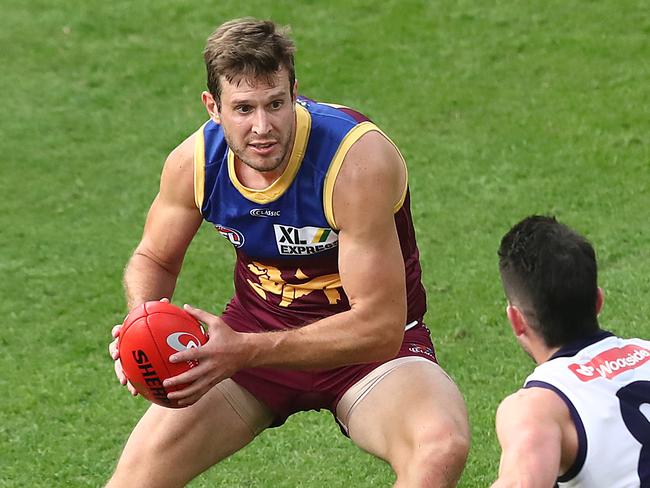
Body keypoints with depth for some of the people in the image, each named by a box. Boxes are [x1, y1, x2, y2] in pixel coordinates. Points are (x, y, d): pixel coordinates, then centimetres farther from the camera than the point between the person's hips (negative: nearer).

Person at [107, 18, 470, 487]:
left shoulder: (360, 161, -28)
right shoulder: (193, 163, -13)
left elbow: (380, 327, -29)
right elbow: (154, 259, 8)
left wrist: (244, 352, -37)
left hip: (372, 342, -4)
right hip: (255, 327, 4)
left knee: (442, 447, -35)